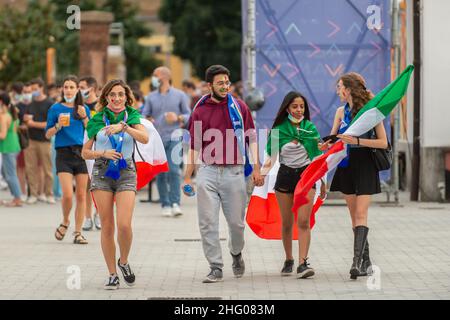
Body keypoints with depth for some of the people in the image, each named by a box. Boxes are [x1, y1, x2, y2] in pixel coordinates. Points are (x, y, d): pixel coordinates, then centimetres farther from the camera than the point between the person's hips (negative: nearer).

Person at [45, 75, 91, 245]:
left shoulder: (83, 109, 10)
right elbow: (48, 134, 4)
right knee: (67, 194, -13)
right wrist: (58, 126, -13)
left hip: (81, 152, 2)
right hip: (64, 154, -2)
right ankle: (65, 222, 15)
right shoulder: (56, 108, 3)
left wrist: (84, 117, -5)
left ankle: (78, 232, 8)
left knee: (81, 195, 0)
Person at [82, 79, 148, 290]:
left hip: (126, 173, -1)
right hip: (102, 173, 1)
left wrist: (124, 126, -27)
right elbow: (85, 153, 10)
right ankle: (112, 274, 8)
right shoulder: (97, 120, 7)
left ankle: (124, 262, 13)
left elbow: (145, 138, -14)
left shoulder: (132, 116, 5)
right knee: (107, 227, -1)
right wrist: (103, 153, -9)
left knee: (124, 225, -14)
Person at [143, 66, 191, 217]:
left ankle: (175, 203, -16)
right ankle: (165, 205, 10)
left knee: (173, 169, -17)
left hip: (173, 138, -3)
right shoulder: (151, 97, 12)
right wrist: (147, 120, -12)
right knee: (160, 174, 2)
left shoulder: (179, 95, 6)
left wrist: (178, 117, -12)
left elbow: (188, 115, 8)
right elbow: (144, 115, 11)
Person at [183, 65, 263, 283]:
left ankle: (236, 253, 34)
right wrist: (187, 177, 9)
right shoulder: (200, 112, 6)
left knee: (236, 222, 5)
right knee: (208, 223, -3)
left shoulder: (239, 107, 5)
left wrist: (256, 169, -1)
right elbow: (195, 147, 11)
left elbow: (251, 139, 7)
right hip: (207, 173, 0)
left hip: (234, 172, 0)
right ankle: (216, 268, 4)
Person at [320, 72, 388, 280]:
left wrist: (356, 141, -21)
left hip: (365, 167, -6)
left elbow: (383, 142, -10)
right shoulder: (342, 112, 9)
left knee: (361, 214, -15)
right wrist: (326, 145, -12)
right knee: (354, 215, 6)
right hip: (347, 166, 6)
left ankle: (357, 261, -23)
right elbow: (332, 139, 12)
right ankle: (366, 263, 11)